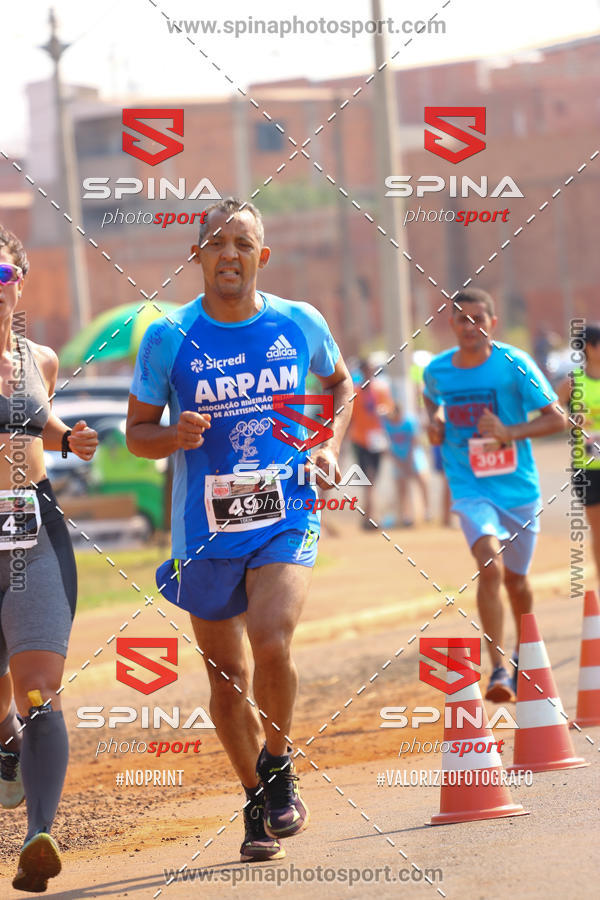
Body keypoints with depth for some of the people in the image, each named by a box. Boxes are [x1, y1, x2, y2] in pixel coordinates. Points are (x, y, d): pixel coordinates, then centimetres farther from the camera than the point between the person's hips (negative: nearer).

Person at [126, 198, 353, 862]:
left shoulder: (301, 325, 0)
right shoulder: (167, 339, -4)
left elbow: (340, 383, 20)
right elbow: (136, 433, 4)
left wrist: (330, 446, 3)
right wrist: (176, 436, -17)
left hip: (286, 517, -1)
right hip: (204, 528, 1)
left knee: (270, 641, -24)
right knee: (226, 676, 8)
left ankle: (278, 765, 2)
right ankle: (258, 805, 28)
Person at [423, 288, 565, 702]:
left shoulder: (514, 364, -11)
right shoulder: (437, 370, -2)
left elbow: (556, 419, -9)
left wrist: (509, 432, -22)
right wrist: (435, 423, 2)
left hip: (518, 487, 0)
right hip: (471, 489, 0)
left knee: (515, 578, 15)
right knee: (490, 565, -24)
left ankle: (524, 655, 43)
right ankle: (499, 669, -25)